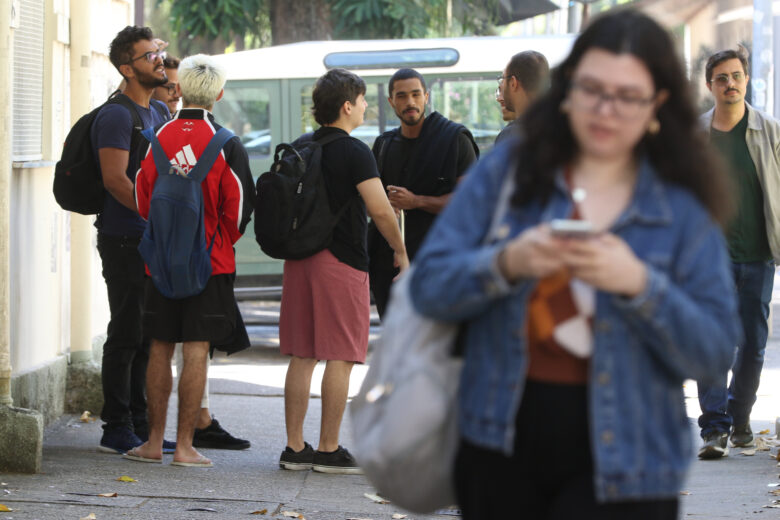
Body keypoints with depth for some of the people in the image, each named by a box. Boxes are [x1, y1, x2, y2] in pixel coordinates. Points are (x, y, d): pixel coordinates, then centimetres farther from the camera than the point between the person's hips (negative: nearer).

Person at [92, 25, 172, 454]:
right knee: (127, 335, -5)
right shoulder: (117, 116, -12)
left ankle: (139, 427, 19)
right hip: (124, 240, -9)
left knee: (147, 337, 12)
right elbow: (115, 180, -20)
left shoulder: (159, 112, 16)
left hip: (153, 240, 9)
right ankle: (117, 430, 0)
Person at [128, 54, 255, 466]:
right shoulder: (226, 144, -9)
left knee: (160, 349, 10)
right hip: (210, 261, -3)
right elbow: (239, 204, -5)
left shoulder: (157, 138, -1)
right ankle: (184, 445, -1)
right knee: (196, 351, -1)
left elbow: (140, 198, 6)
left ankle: (154, 441, 13)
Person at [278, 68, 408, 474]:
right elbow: (380, 210, -16)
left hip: (300, 258, 7)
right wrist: (401, 252, -3)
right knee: (341, 359, -2)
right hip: (341, 262, -7)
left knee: (301, 357, 9)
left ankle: (295, 448, 10)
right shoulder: (353, 152, -11)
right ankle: (329, 450, -2)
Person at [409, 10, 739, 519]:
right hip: (501, 441, 2)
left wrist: (639, 284, -21)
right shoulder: (505, 171, 4)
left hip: (620, 463, -2)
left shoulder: (685, 211, 1)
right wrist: (506, 264, -20)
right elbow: (429, 286, -1)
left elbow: (713, 355, -6)